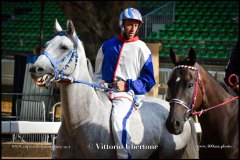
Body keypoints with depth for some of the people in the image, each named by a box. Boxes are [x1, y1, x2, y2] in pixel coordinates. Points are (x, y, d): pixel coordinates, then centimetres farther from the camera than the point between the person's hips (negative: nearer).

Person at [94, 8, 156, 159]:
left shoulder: (141, 48, 6)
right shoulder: (108, 45, 15)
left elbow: (148, 81, 4)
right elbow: (98, 72, 23)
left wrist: (127, 85, -10)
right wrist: (100, 83, 0)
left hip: (127, 93, -5)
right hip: (105, 91, 5)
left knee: (118, 118, -33)